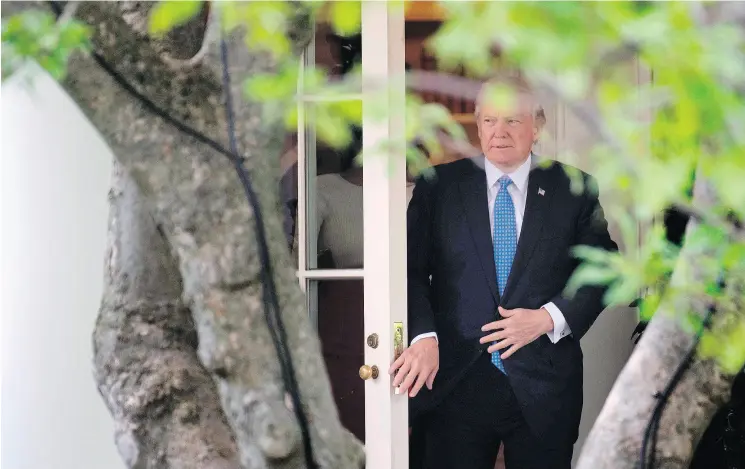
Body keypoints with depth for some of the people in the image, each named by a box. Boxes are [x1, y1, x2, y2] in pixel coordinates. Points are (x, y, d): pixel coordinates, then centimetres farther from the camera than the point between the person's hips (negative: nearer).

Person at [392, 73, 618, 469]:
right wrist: (424, 337, -16)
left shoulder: (574, 190, 5)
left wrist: (548, 318, -10)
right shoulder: (437, 186, 4)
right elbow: (412, 269, -1)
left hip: (544, 383, 1)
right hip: (454, 380, 0)